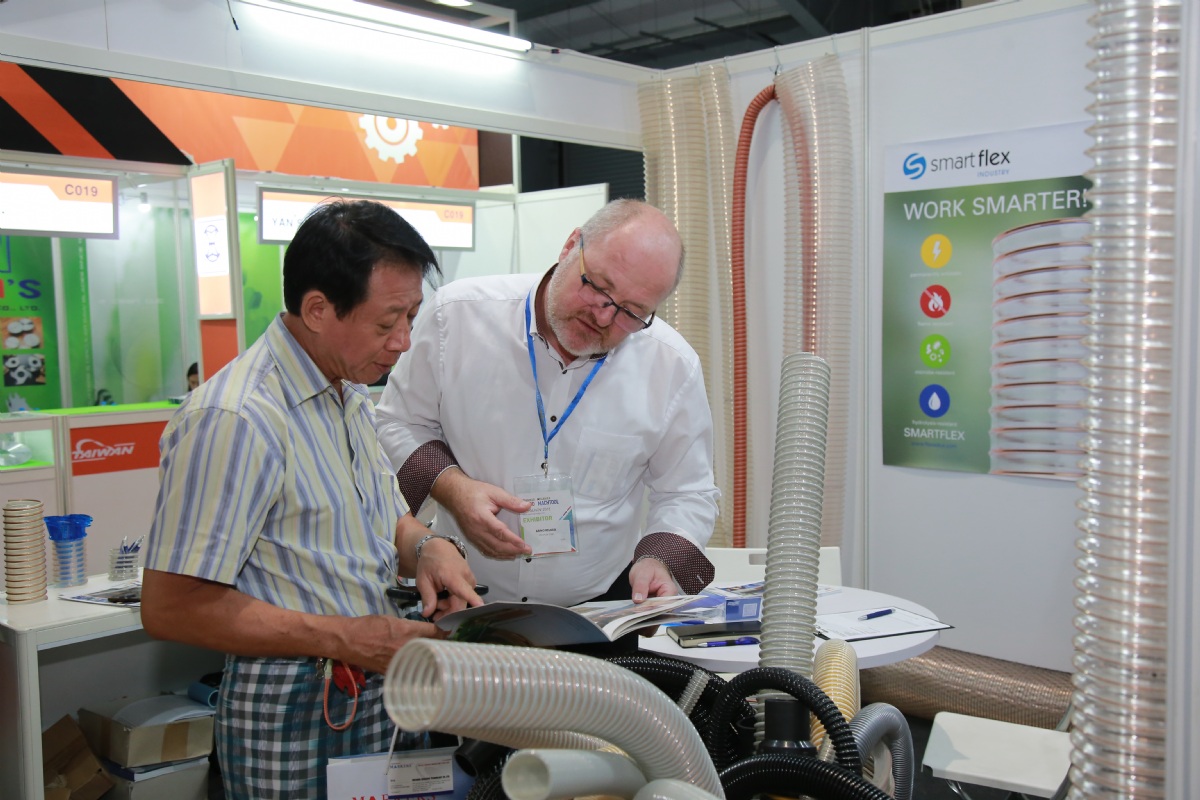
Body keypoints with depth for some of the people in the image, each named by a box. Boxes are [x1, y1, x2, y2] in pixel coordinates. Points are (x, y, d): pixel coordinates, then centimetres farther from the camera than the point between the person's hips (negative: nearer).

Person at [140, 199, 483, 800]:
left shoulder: (349, 396, 8)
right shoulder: (235, 419, -22)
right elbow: (171, 608, -22)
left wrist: (427, 547, -4)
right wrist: (343, 638, -21)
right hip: (292, 722, -8)